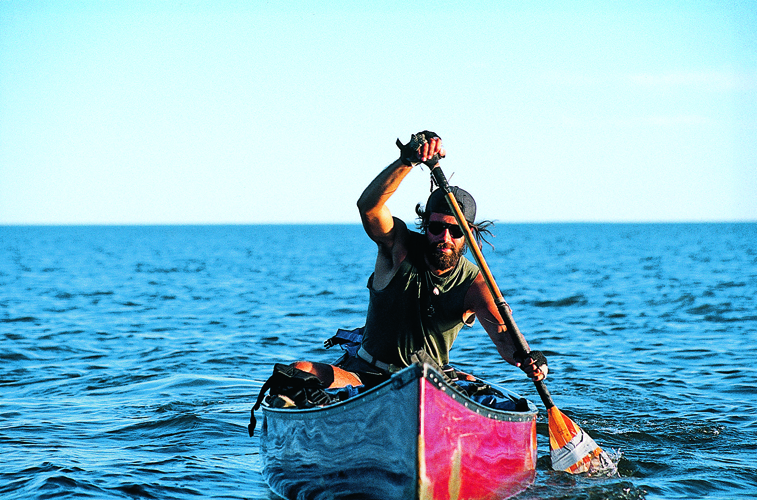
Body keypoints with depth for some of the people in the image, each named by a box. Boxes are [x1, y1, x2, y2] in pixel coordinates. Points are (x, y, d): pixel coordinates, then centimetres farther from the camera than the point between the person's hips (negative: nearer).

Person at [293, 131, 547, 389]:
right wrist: (407, 160, -46)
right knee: (301, 372, -26)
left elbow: (502, 331, -25)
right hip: (363, 374, -1)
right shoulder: (401, 246, -10)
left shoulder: (473, 283, -8)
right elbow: (368, 205, -30)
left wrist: (526, 359, -49)